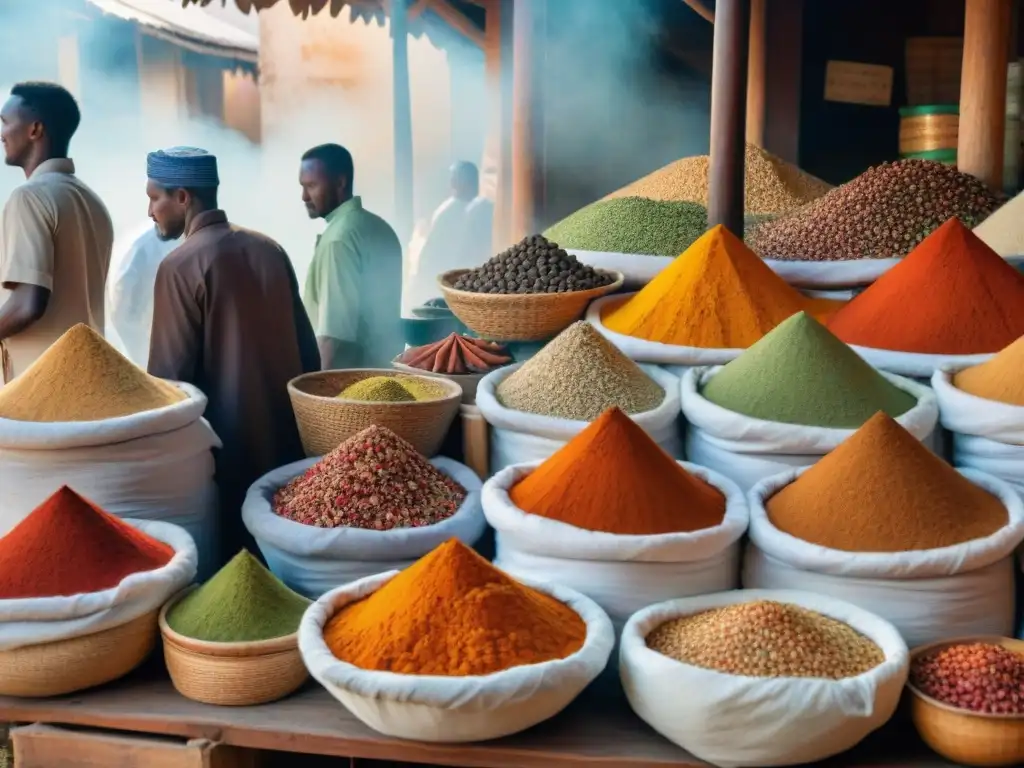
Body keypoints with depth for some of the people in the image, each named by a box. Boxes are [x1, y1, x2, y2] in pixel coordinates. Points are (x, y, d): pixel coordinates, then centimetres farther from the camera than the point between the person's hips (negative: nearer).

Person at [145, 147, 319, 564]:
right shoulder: (269, 248, 7)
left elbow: (171, 370, -13)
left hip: (227, 435, -6)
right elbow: (305, 342, 11)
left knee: (231, 549, 3)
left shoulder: (181, 265, -12)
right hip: (285, 426, 6)